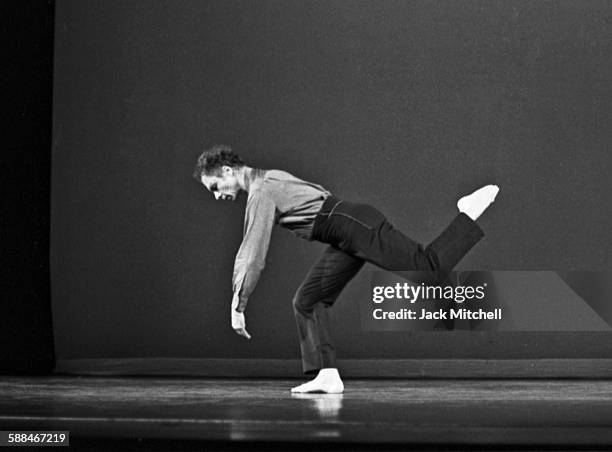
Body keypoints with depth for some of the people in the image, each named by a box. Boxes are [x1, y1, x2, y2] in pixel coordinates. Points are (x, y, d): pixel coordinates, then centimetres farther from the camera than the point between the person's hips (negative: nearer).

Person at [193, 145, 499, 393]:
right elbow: (248, 249, 28)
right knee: (307, 302, 7)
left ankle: (469, 213, -2)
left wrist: (238, 307, -10)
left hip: (357, 225, -10)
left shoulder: (261, 193, -13)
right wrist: (237, 295, 28)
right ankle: (327, 374, 2)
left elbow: (255, 256, -16)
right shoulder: (266, 180, 18)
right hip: (346, 241, 10)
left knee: (429, 266, -14)